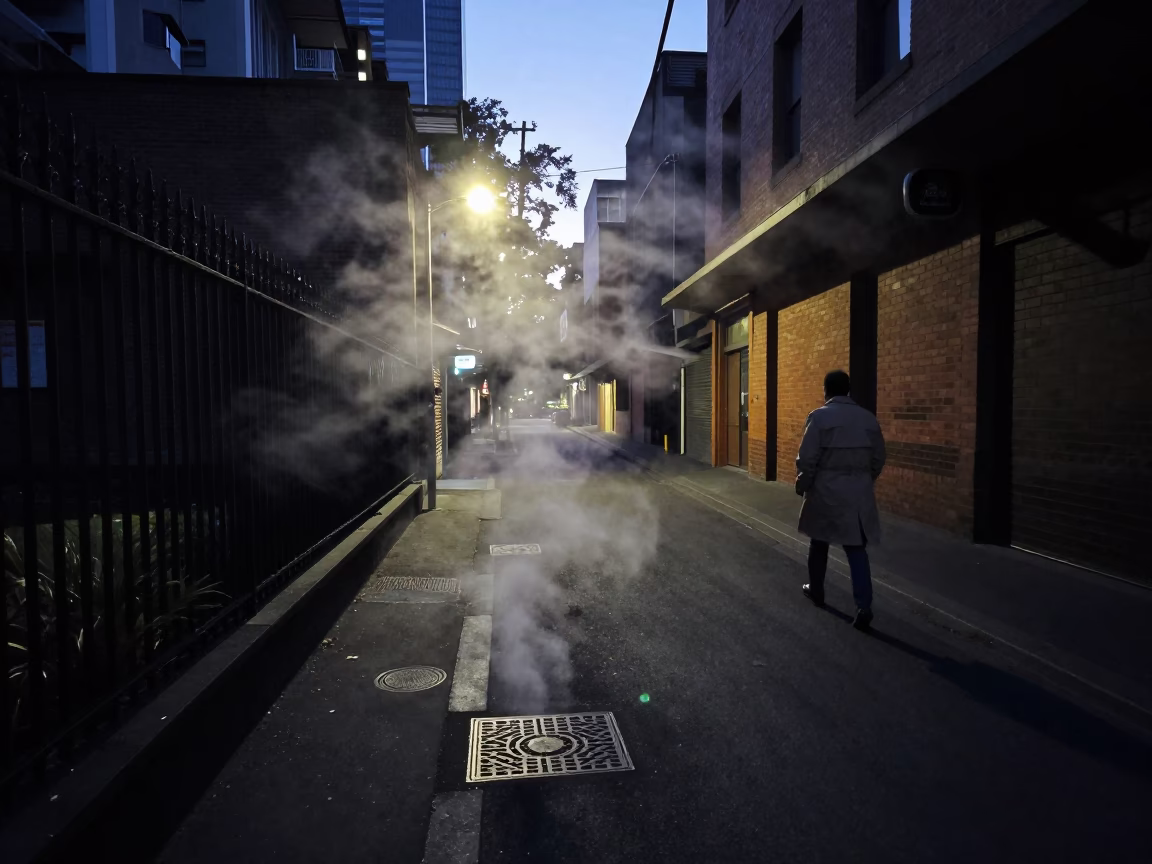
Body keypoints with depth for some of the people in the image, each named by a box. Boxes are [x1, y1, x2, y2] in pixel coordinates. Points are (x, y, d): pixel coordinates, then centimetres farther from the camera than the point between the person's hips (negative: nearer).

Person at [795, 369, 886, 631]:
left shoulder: (819, 416, -9)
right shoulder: (868, 418, 5)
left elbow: (807, 459, -11)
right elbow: (878, 459, 9)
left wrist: (802, 487, 2)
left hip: (825, 492, -3)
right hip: (859, 494, 3)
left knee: (819, 543, 17)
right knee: (856, 550, 3)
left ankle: (816, 590, 33)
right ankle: (863, 607, -7)